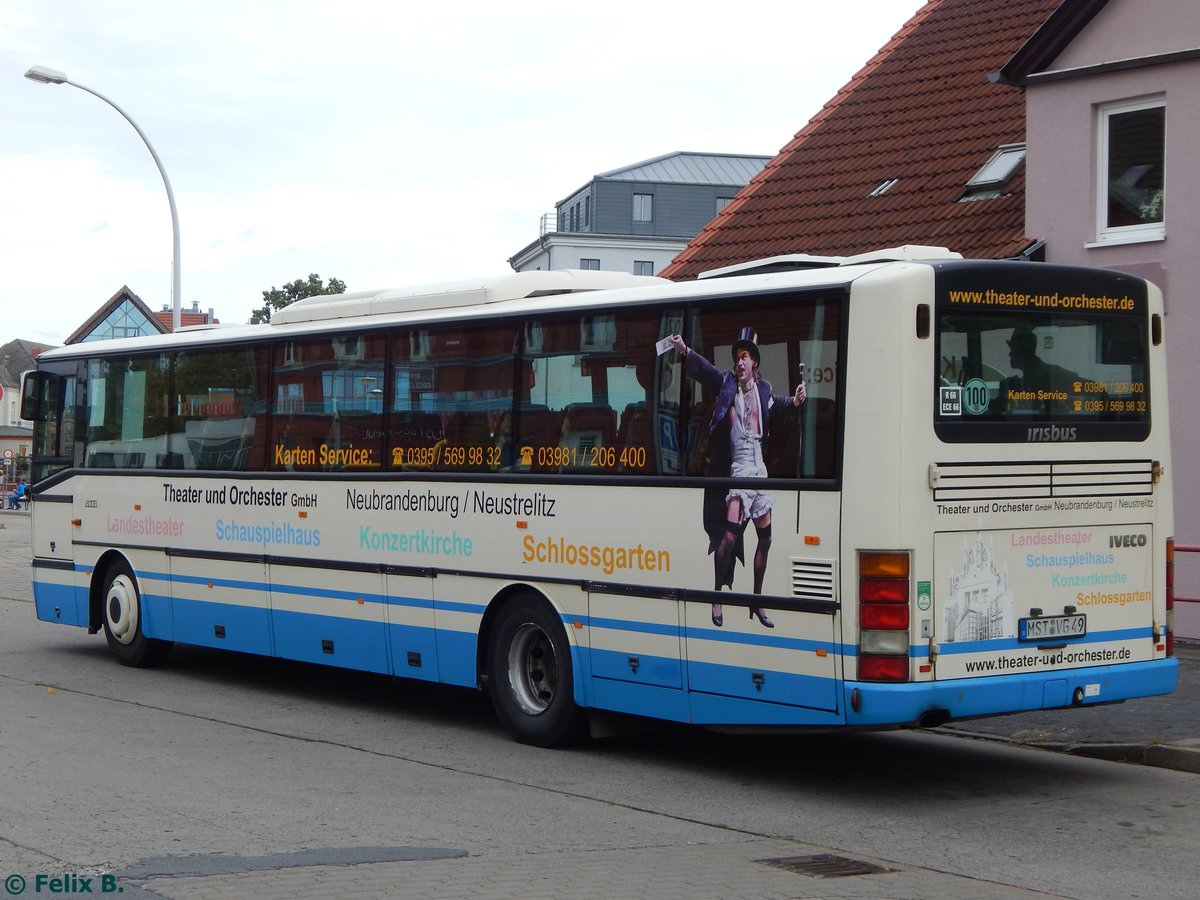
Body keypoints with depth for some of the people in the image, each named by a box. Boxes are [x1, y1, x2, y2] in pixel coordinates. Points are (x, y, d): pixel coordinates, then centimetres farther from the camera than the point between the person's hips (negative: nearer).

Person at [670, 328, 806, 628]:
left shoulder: (763, 388, 9)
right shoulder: (727, 382, -2)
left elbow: (776, 401, 28)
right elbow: (705, 370, -16)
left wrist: (794, 400, 9)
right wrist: (685, 351, -31)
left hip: (759, 466, 5)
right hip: (739, 466, -5)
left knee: (765, 538, 10)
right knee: (729, 535, -18)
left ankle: (757, 601, 23)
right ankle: (717, 596, -3)